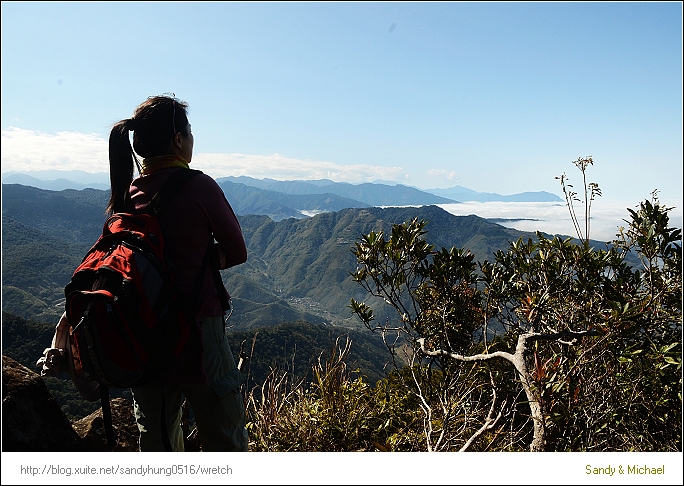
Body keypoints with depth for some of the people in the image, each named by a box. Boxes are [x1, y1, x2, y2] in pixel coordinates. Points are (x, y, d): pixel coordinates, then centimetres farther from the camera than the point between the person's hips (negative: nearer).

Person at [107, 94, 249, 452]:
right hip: (196, 335, -6)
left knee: (155, 440, 20)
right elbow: (237, 252, -4)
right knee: (225, 441, 8)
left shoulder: (125, 194, 4)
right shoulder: (199, 186, -13)